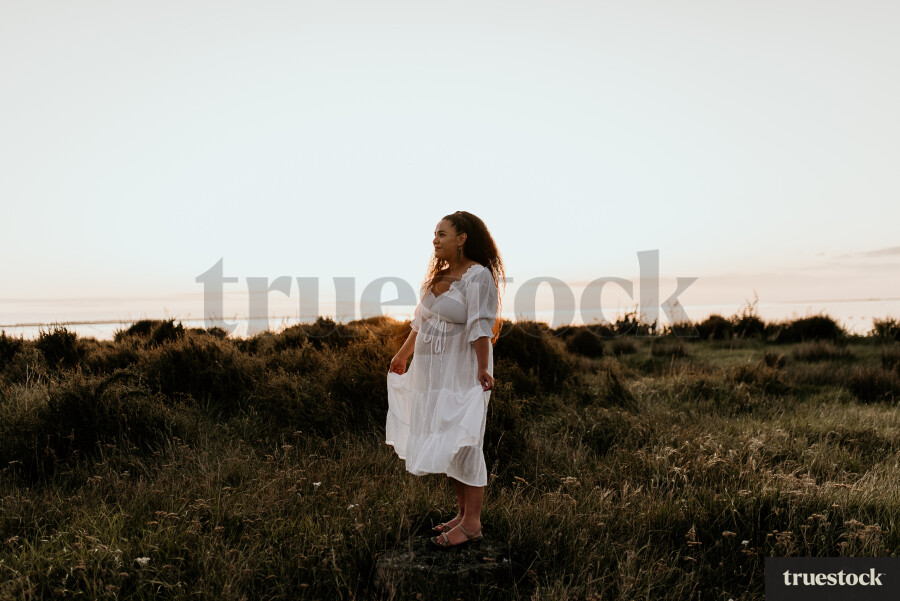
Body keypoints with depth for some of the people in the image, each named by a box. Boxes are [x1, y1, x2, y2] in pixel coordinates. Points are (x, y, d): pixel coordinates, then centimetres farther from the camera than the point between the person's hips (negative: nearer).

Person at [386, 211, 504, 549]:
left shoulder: (478, 276, -13)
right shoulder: (438, 276, 12)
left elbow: (480, 328, -21)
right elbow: (420, 322, 21)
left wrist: (482, 369, -28)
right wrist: (402, 355, 28)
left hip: (464, 371, -8)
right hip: (435, 370, 8)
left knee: (463, 442, -3)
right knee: (445, 442, 11)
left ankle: (472, 523, 6)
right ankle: (463, 513, 21)